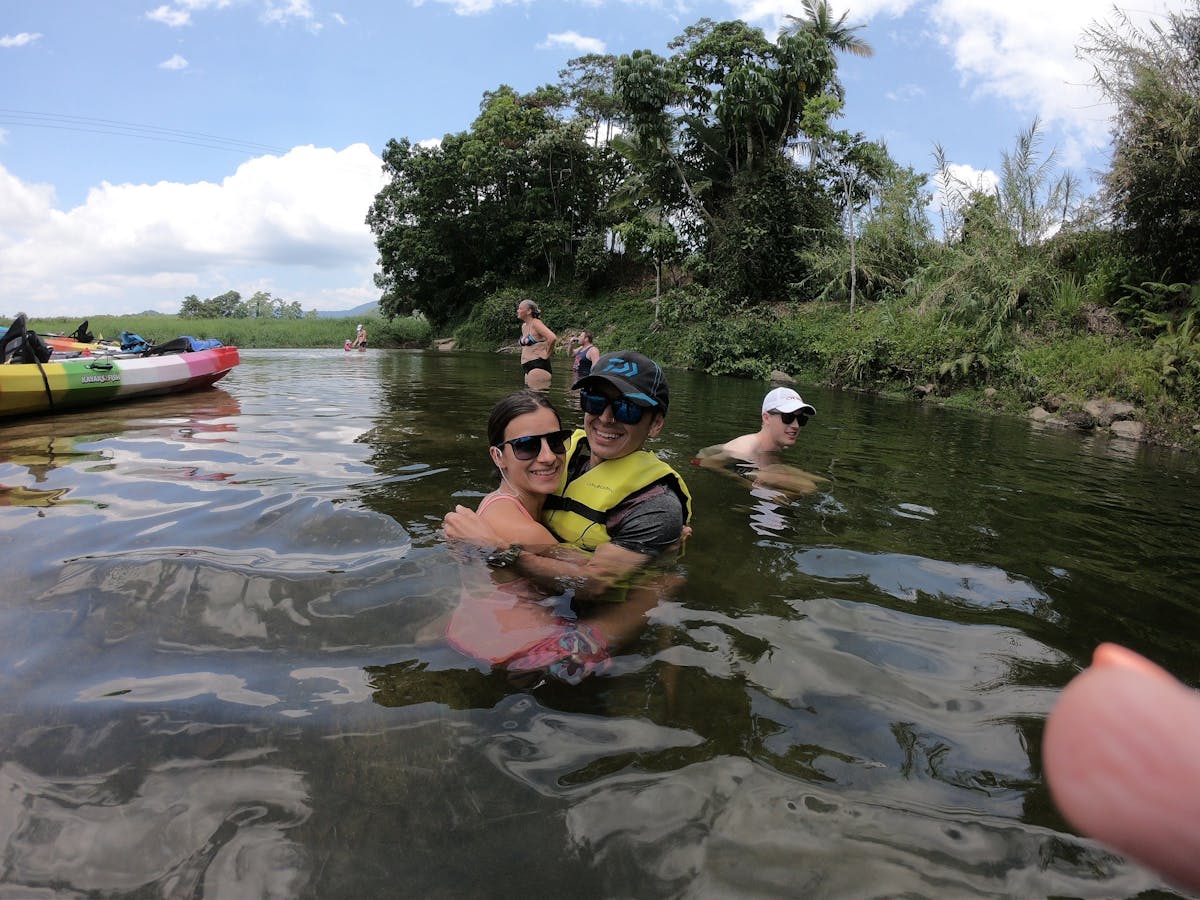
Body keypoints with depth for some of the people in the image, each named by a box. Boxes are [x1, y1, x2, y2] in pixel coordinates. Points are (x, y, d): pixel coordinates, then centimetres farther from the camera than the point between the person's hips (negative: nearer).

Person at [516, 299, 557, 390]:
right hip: (528, 369, 10)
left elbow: (552, 338, -25)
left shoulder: (535, 323, -10)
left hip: (538, 367, -10)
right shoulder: (524, 326, 15)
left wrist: (546, 354, -15)